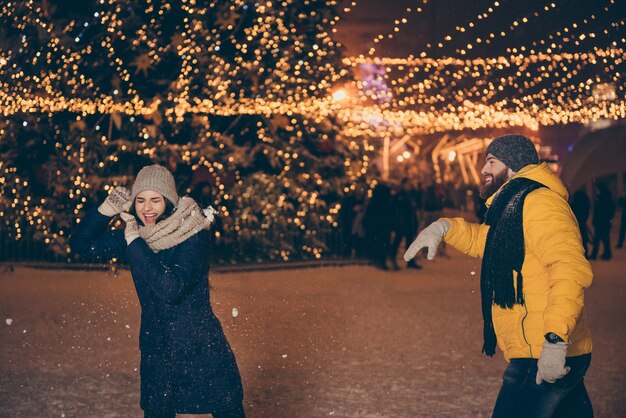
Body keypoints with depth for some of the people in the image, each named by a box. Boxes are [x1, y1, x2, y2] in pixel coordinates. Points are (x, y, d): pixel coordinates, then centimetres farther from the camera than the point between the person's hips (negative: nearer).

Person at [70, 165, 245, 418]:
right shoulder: (133, 234, -1)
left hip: (202, 349, -4)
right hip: (156, 350, 4)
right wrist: (106, 209, -13)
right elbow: (81, 245, 2)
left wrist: (135, 243, -26)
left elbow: (171, 289, -29)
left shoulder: (193, 235, -17)